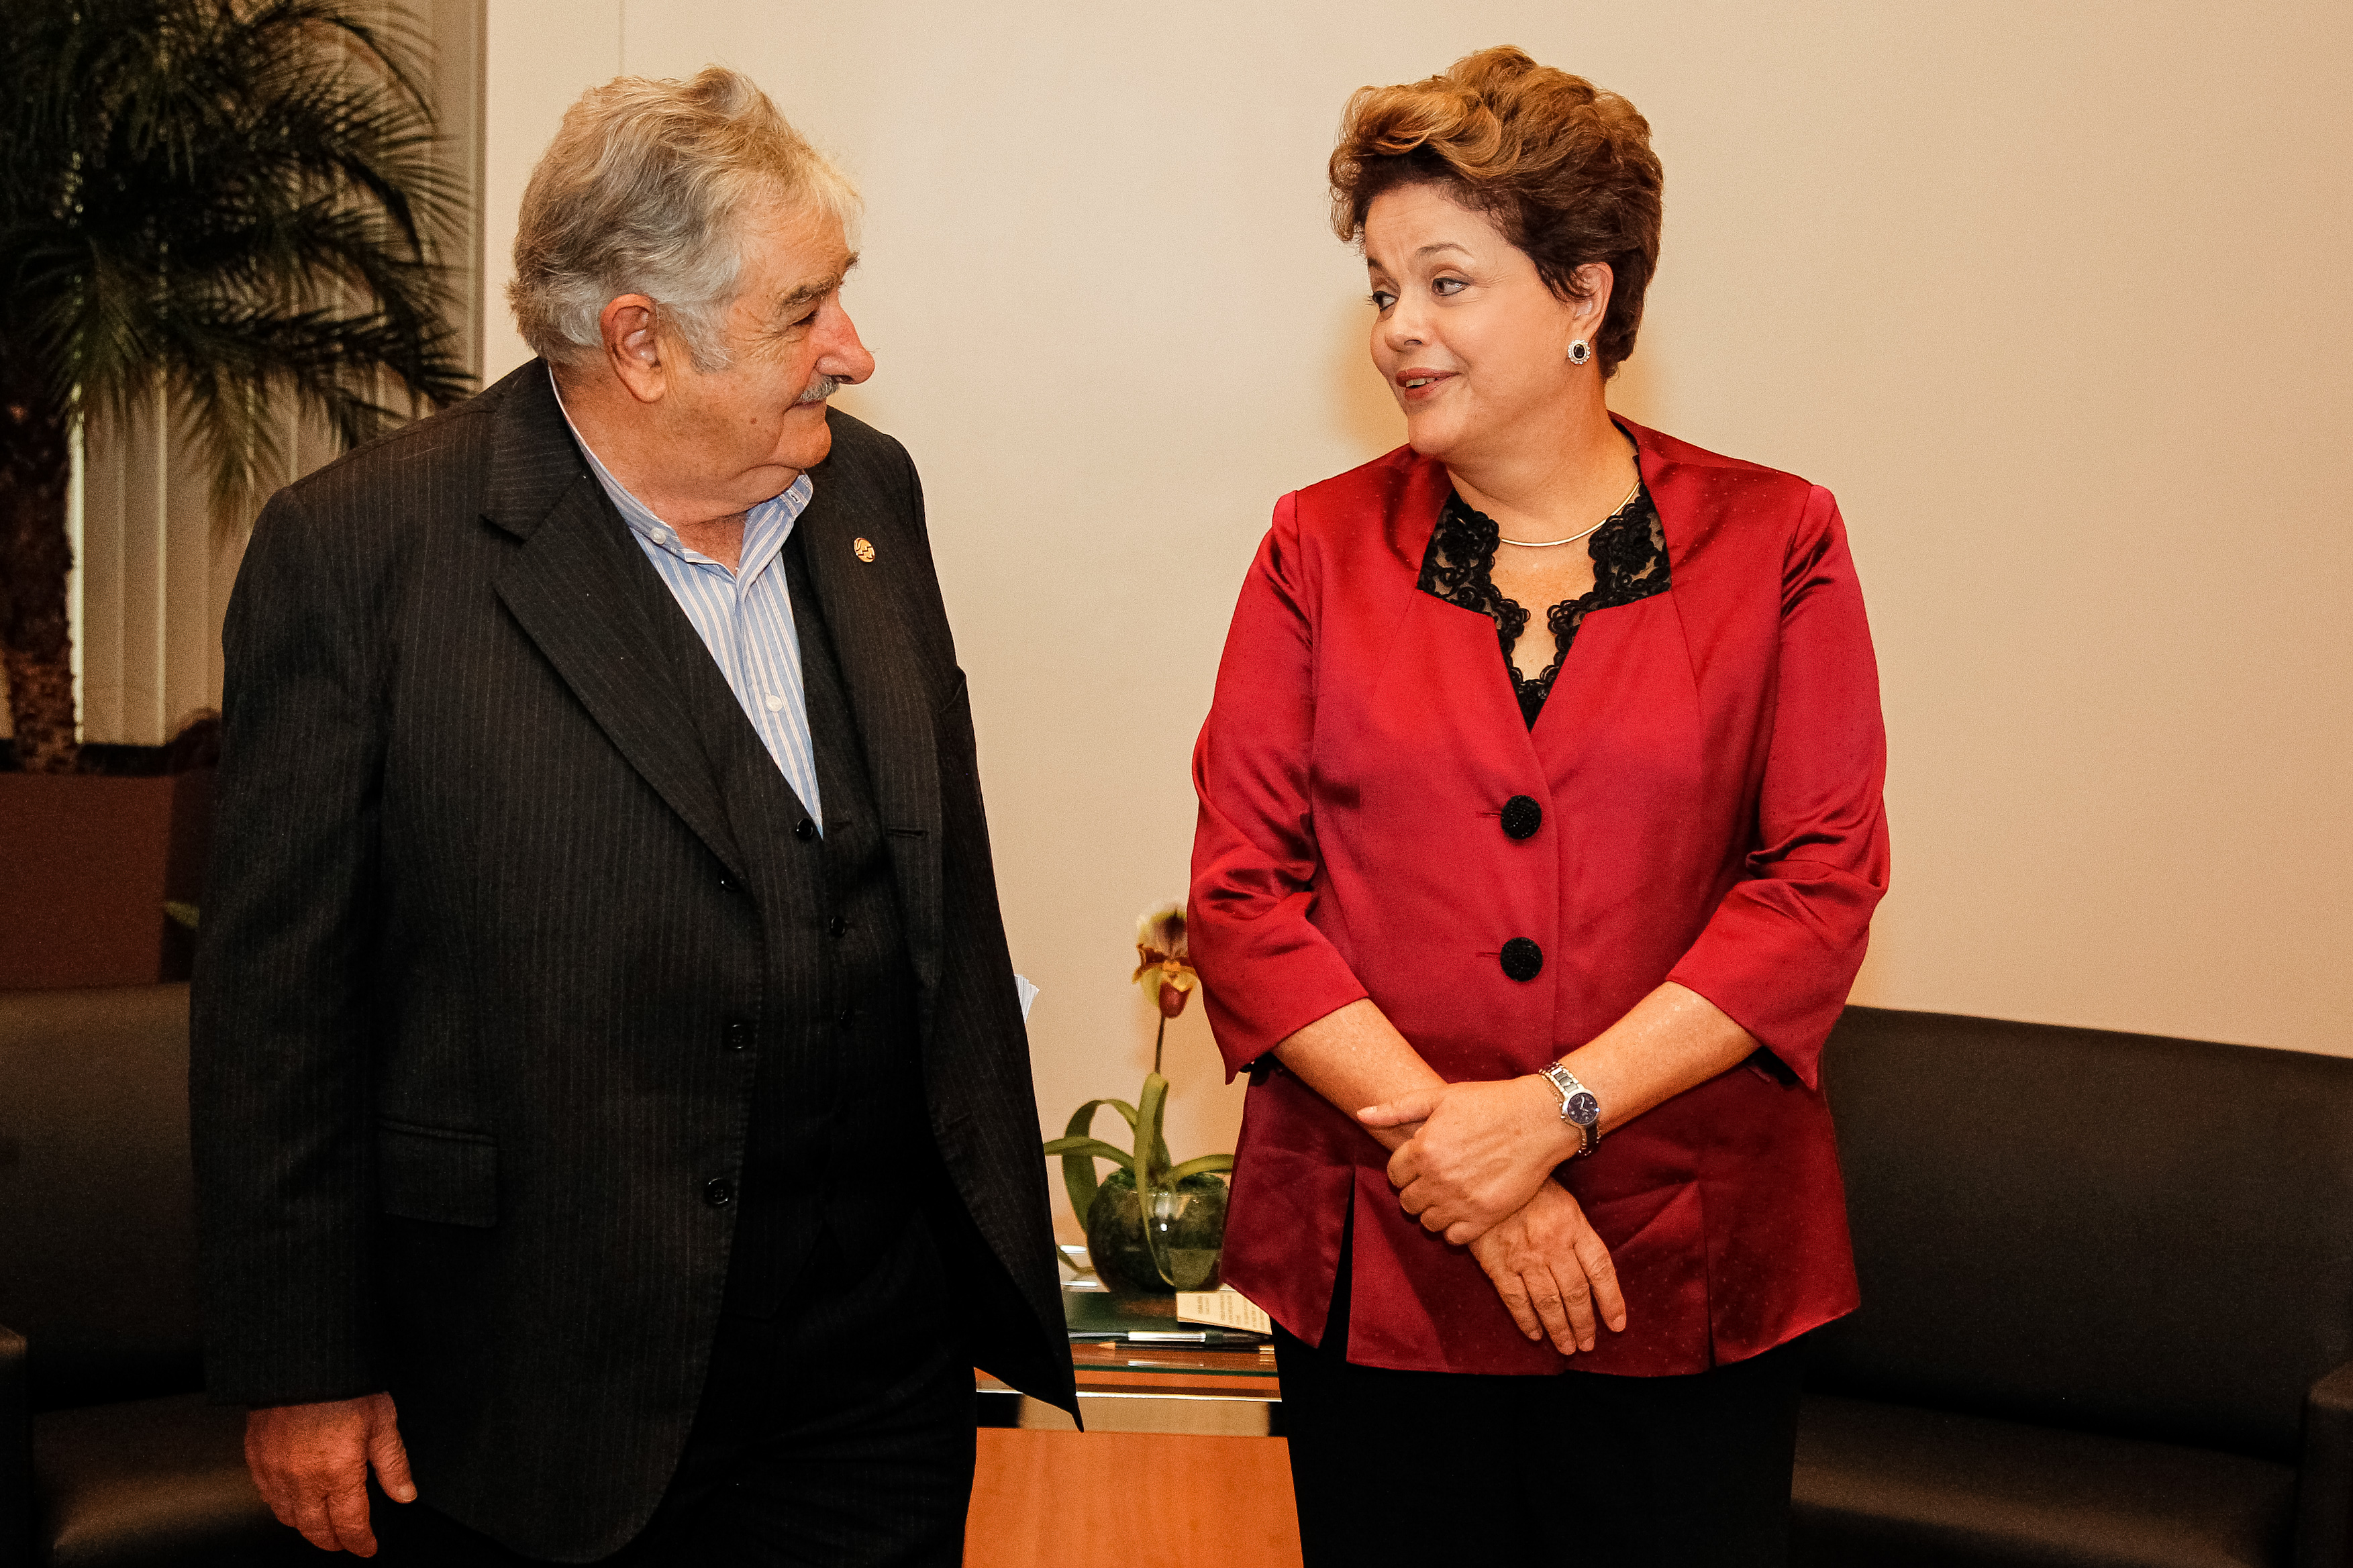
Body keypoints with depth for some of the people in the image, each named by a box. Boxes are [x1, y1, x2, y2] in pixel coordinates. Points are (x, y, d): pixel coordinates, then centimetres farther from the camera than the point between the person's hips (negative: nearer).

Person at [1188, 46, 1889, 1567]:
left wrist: (1556, 1108, -15)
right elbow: (1241, 887, -2)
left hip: (1688, 1269, 0)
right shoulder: (1321, 548, 4)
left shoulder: (1774, 544, 1)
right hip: (1374, 1264, 1)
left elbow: (1820, 884, -6)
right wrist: (1443, 1137, -13)